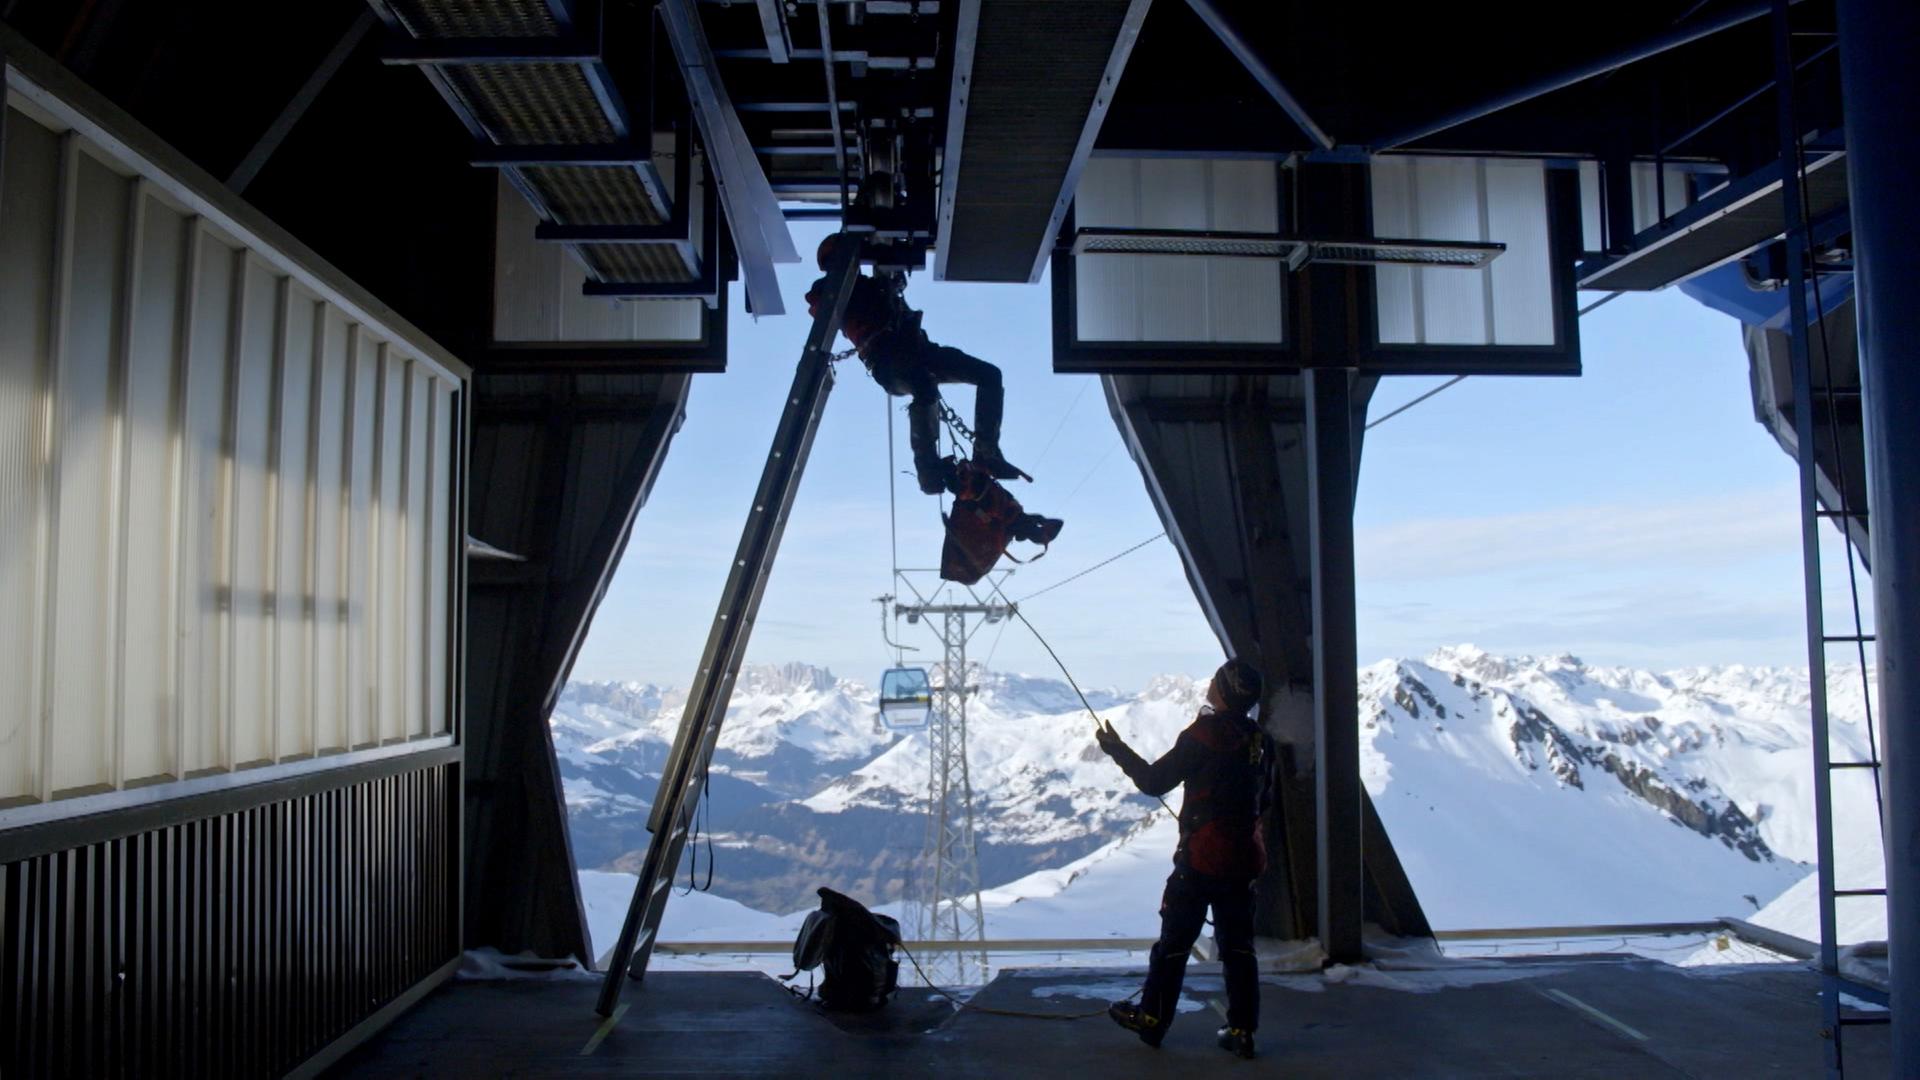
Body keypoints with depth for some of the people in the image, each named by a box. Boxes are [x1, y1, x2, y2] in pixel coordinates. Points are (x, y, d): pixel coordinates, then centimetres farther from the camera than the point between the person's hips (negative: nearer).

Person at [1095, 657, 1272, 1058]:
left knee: (1174, 942, 6)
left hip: (1201, 859, -6)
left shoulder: (1204, 734, -16)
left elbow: (1155, 781, -12)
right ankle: (1242, 1031, 12)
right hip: (1244, 859, 6)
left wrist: (1118, 750, 0)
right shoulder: (1260, 741, 5)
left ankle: (1152, 1019, 16)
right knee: (1238, 946, 11)